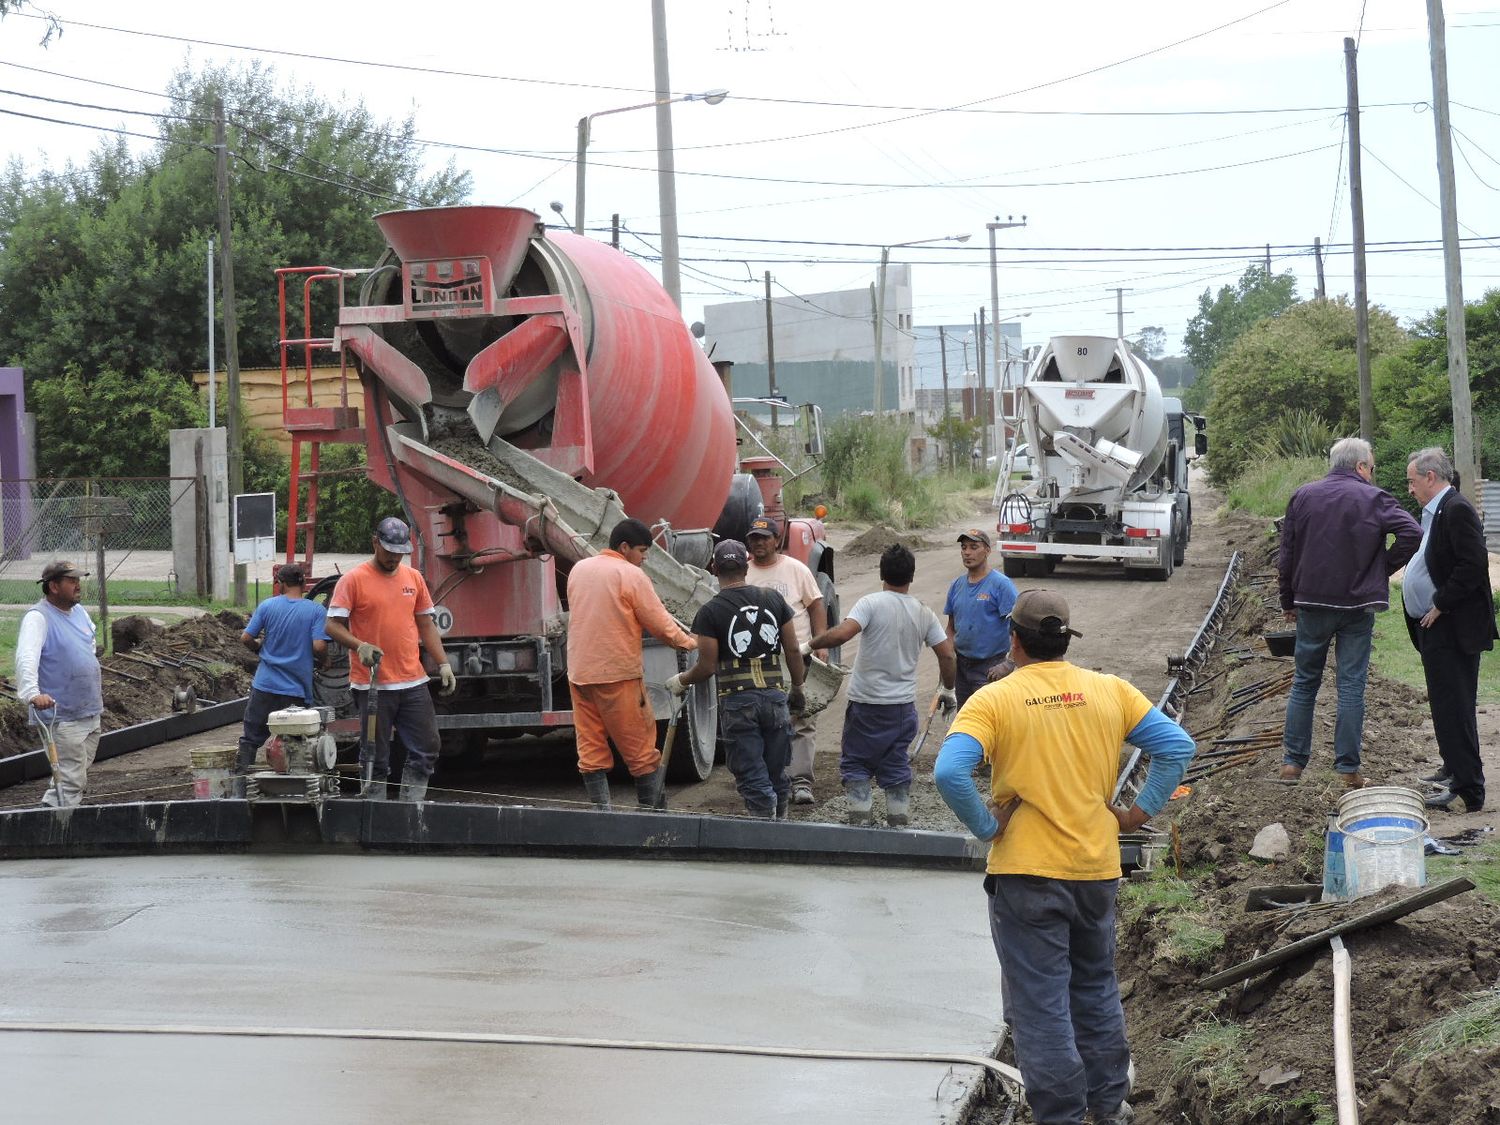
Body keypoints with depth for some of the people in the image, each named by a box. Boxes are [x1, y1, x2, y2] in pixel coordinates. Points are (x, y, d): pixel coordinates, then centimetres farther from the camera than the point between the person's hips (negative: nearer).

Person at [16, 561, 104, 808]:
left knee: (78, 777, 16)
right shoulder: (37, 618, -15)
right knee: (71, 781, -11)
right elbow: (26, 659, -29)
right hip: (63, 718, -9)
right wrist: (33, 693, -45)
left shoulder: (79, 611, 12)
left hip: (91, 713, 9)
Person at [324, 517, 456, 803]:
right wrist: (360, 646, -23)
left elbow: (426, 625, 17)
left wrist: (444, 664, 10)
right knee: (376, 757, 2)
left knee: (427, 749, 5)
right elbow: (332, 626, -6)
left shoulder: (414, 578, 12)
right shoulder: (354, 580, -4)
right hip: (373, 685, -5)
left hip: (413, 682, 5)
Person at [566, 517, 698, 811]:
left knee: (590, 749, 6)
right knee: (640, 748, 2)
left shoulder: (578, 569, 11)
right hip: (618, 673, -6)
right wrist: (688, 642, 7)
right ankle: (651, 809, 4)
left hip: (579, 673, 6)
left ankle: (600, 810, 5)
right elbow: (659, 622, -9)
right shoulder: (631, 575, -9)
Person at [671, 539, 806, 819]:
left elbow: (707, 667, -7)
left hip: (737, 703, -3)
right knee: (777, 774, 15)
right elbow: (793, 651, 6)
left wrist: (681, 681, 12)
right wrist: (797, 688, 20)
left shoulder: (710, 612, -6)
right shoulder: (774, 599, 4)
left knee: (753, 779, 1)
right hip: (775, 696, 3)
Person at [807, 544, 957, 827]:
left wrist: (810, 644, -12)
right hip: (903, 705, 4)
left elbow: (841, 634, -26)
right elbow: (947, 656, 5)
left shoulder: (871, 603, -11)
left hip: (867, 703, -4)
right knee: (896, 767, 13)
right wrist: (948, 691, 20)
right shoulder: (923, 613, 3)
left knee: (855, 763, 7)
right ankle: (899, 824, 13)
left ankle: (859, 820, 0)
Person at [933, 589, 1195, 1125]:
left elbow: (950, 773, -23)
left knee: (1040, 1004, 5)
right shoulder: (1109, 690, 0)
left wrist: (986, 826, -10)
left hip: (1024, 871, -4)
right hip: (1097, 866, 4)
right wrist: (1140, 812, 4)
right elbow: (1177, 746, -2)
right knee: (1097, 989, 23)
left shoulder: (993, 700, -10)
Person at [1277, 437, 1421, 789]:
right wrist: (1385, 567, -2)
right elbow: (1412, 533, -17)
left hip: (1311, 605, 3)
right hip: (1357, 607, -3)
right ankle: (1348, 767, 3)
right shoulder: (1374, 499, -5)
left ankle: (1293, 760, 13)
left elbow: (1287, 555, 8)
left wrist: (1288, 602, 16)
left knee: (1304, 682, 13)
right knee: (1351, 687, 2)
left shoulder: (1302, 497, 5)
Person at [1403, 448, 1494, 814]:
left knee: (1454, 709, -9)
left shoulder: (1457, 510, -16)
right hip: (1434, 627, 10)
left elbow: (1474, 564, -24)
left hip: (1453, 629, -10)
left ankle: (1468, 790, -8)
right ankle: (1456, 770, 31)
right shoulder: (1435, 512, 16)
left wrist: (1440, 606, -19)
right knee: (1444, 705, 19)